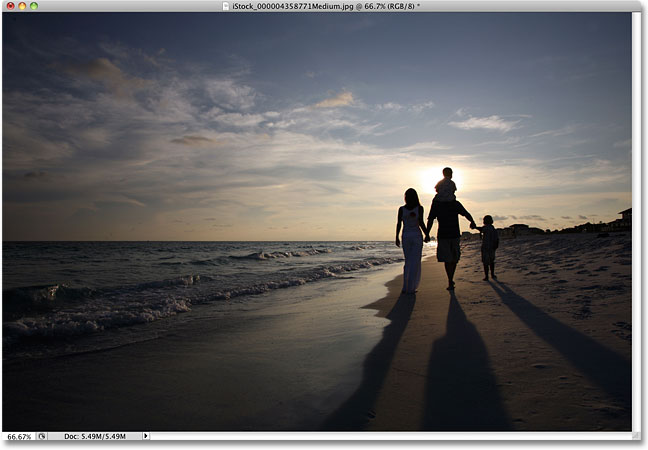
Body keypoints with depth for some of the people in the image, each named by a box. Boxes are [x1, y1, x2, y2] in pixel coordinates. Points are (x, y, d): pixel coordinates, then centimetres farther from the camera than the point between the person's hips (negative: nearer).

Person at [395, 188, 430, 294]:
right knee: (415, 262, 2)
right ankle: (411, 288, -2)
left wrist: (397, 237, 6)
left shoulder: (401, 209, 0)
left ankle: (406, 287, 9)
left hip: (405, 236, 3)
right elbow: (421, 223, -11)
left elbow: (399, 224, -2)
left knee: (408, 262, 14)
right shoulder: (419, 208, -5)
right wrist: (427, 234, 1)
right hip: (417, 236, -2)